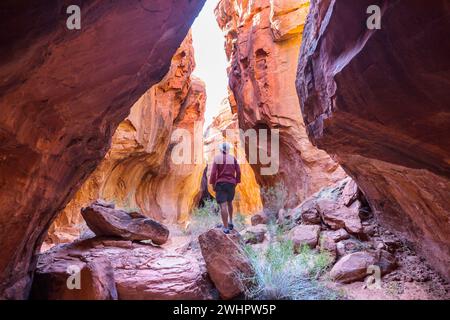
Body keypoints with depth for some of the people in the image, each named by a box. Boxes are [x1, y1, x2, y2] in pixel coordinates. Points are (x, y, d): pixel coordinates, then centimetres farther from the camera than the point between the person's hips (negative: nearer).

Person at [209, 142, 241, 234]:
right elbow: (238, 172, 1)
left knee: (223, 205, -6)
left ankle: (226, 228, -6)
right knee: (229, 202, 25)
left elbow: (213, 172, -11)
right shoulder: (233, 158, 4)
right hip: (231, 183, 4)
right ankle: (230, 222, 28)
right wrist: (236, 182, 12)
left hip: (220, 183, -4)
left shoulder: (217, 158, -4)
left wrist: (213, 184, -2)